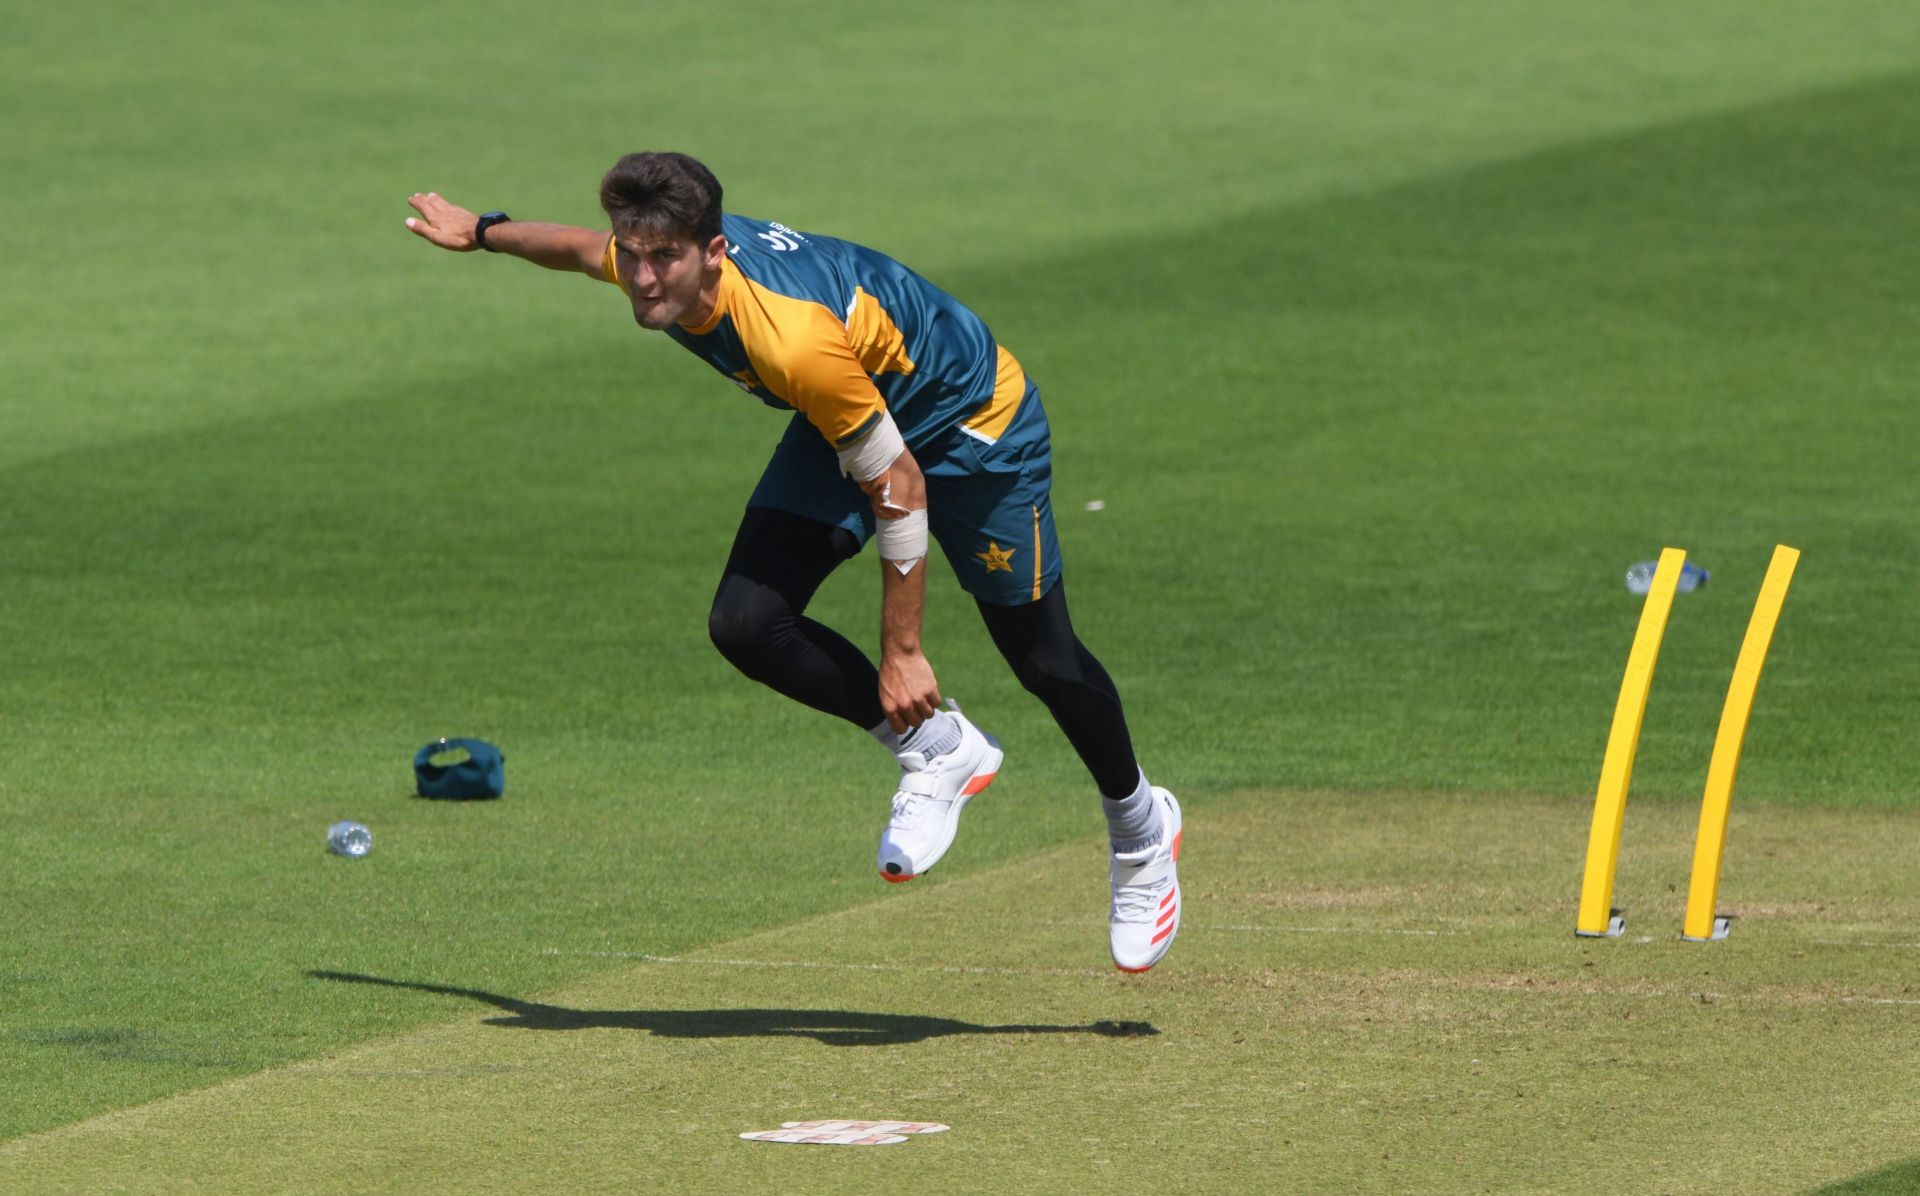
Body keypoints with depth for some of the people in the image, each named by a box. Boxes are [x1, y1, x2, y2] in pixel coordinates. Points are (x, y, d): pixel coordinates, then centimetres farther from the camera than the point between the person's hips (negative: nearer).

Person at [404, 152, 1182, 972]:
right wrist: (482, 233, 25)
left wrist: (902, 654, -27)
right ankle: (936, 751, 9)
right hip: (846, 426, 7)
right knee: (746, 625, -12)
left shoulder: (795, 340, -43)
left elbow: (898, 487, -33)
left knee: (1042, 659, 6)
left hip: (972, 419, -7)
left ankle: (1139, 827, 34)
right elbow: (582, 248, 7)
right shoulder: (652, 264, -21)